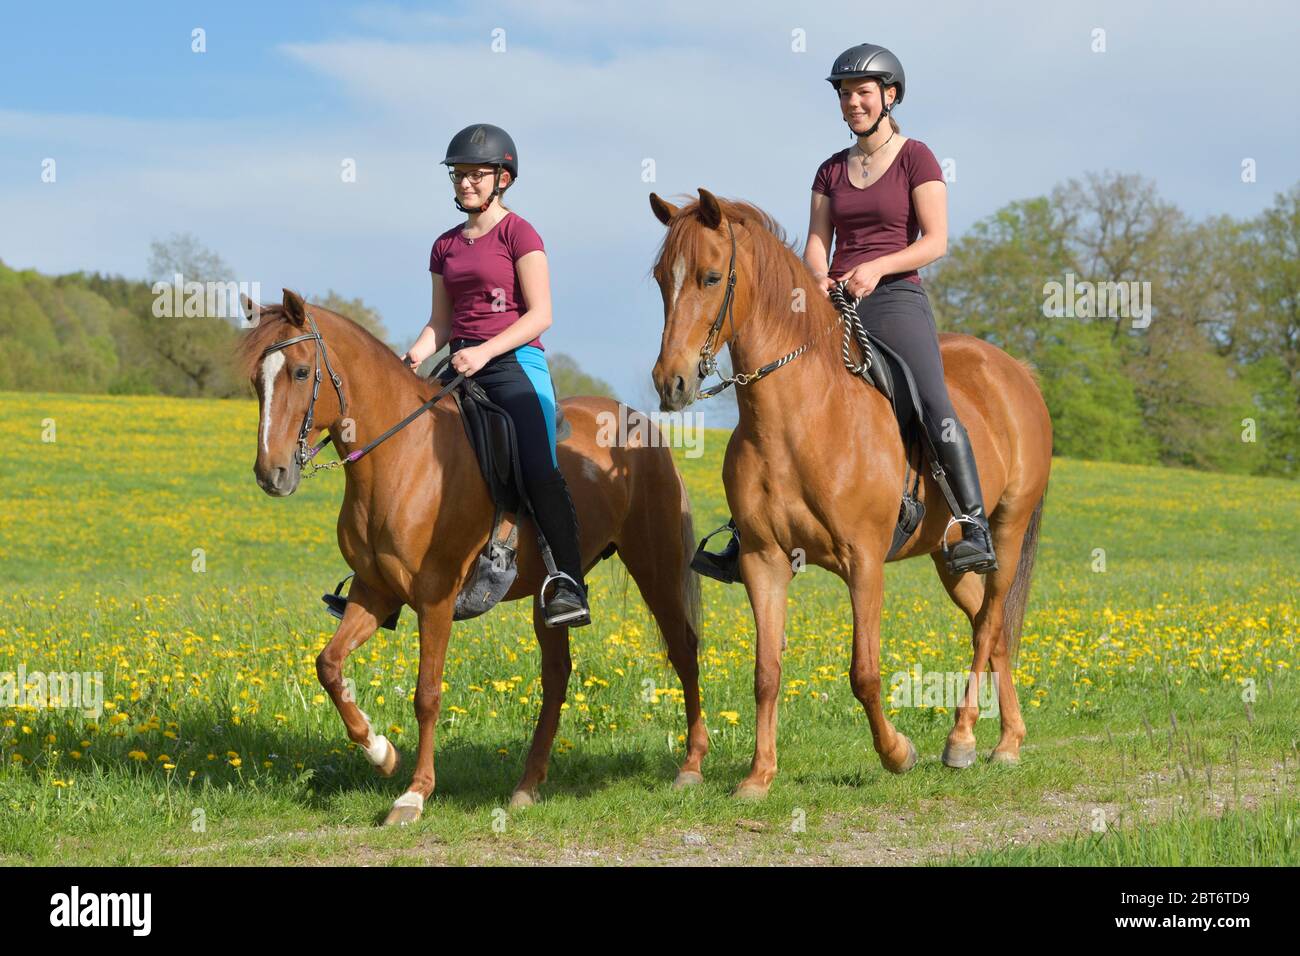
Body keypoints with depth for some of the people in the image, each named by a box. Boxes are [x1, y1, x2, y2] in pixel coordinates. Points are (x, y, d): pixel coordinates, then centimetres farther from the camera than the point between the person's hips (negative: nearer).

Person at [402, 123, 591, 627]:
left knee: (539, 470, -24)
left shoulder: (518, 234, -2)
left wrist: (484, 352, -19)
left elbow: (540, 315, -9)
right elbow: (441, 321, 17)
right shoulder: (446, 246, 17)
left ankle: (570, 585, -26)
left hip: (515, 361, -7)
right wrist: (414, 356, -3)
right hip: (462, 368, 7)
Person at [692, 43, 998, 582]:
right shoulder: (831, 171, 17)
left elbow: (935, 241, -6)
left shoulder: (915, 158, 2)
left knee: (933, 406, -27)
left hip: (896, 299, -5)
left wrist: (876, 267, -20)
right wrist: (820, 279, -11)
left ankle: (976, 529, -26)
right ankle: (745, 543, 2)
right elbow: (815, 246, 12)